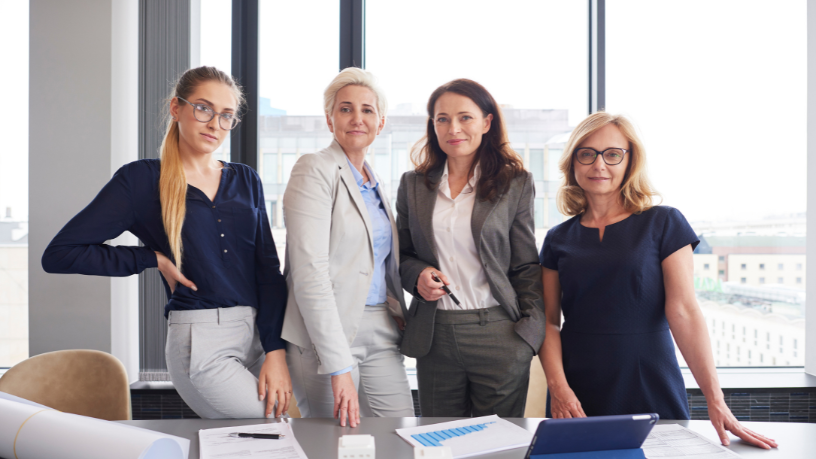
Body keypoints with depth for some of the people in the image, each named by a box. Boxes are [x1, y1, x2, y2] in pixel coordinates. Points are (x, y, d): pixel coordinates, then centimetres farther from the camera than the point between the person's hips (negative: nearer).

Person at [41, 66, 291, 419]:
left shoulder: (246, 181, 12)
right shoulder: (141, 180, -1)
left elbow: (269, 268, 5)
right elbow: (59, 254, -2)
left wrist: (275, 351, -6)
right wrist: (155, 259, -5)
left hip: (259, 335, 5)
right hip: (202, 342, -5)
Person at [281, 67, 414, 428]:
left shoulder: (374, 182, 15)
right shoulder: (315, 170, -9)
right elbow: (309, 271, -18)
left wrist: (400, 315, 6)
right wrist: (338, 368, -22)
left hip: (382, 332, 7)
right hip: (327, 334, -7)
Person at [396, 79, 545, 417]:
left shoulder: (516, 183, 3)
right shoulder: (413, 185, 10)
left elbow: (526, 266, 3)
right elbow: (402, 254, 17)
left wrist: (531, 332, -7)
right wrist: (418, 275, -5)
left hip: (498, 336, -2)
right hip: (434, 336, 2)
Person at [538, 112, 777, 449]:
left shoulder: (664, 224, 0)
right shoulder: (558, 239, 7)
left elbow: (684, 311, -8)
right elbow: (548, 320, 3)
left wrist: (715, 401, -14)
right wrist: (558, 386, -12)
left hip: (651, 390, -2)